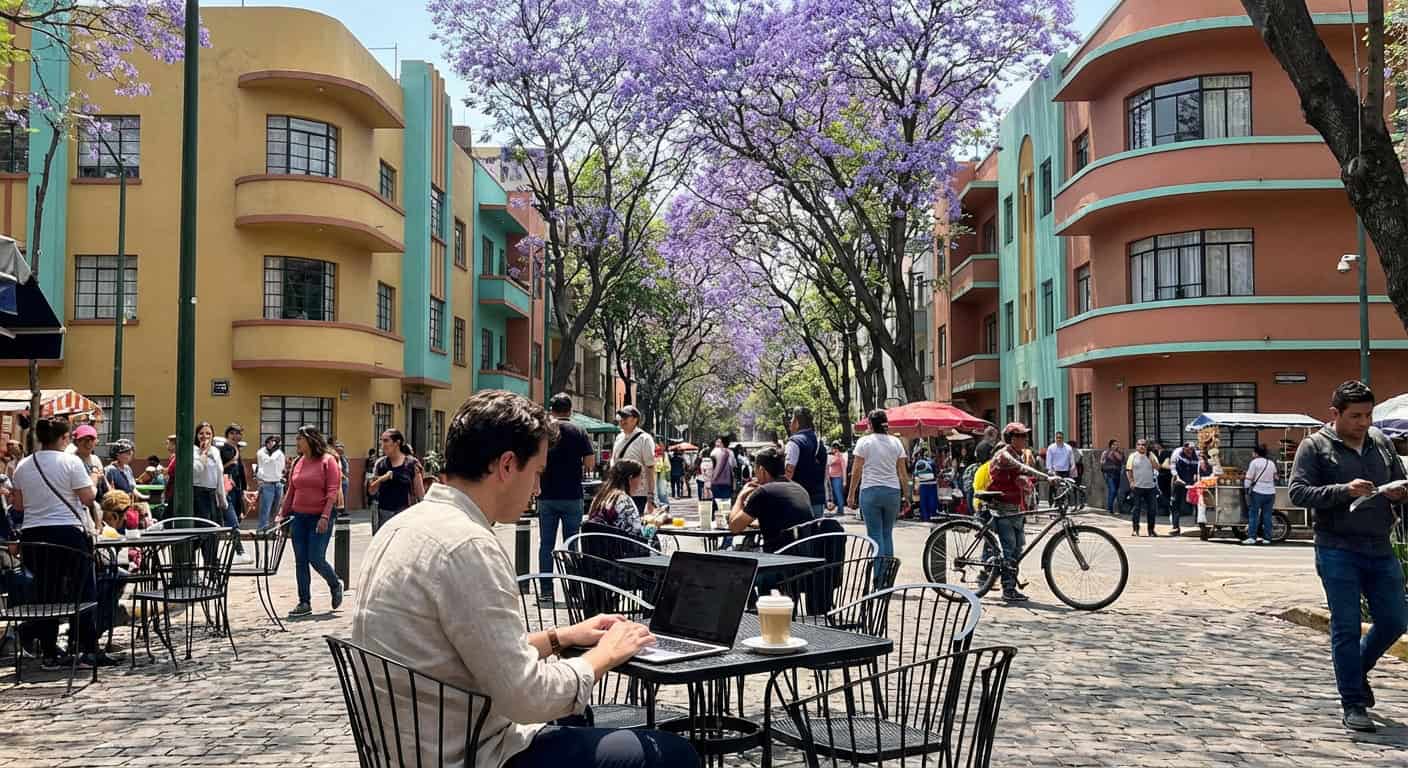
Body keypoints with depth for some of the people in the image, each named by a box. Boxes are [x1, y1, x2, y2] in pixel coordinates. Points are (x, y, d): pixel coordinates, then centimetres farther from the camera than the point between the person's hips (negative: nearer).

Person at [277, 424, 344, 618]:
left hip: (320, 517, -6)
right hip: (299, 517, 6)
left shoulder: (328, 461, -7)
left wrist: (325, 517, -19)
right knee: (300, 561, 4)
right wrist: (282, 514, 10)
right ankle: (304, 603, 11)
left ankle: (335, 585, 20)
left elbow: (333, 491, -12)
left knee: (316, 559, -8)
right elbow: (291, 491, 15)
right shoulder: (297, 462, 10)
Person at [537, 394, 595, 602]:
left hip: (546, 496, 1)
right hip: (572, 496, -1)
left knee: (546, 544, 6)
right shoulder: (579, 432, -3)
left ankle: (546, 590, 7)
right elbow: (590, 464, -7)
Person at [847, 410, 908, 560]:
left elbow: (856, 471, -3)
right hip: (892, 491, 3)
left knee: (875, 534, 0)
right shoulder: (896, 442, 7)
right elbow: (902, 472, 7)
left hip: (870, 491, -3)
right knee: (888, 534, 12)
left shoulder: (864, 442, -2)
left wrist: (851, 494, 3)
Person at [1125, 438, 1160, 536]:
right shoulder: (1133, 456, 3)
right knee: (1137, 508, 0)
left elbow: (1157, 467, -1)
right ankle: (1135, 529, 7)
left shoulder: (1151, 456, 9)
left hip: (1150, 487, 3)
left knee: (1152, 509, 4)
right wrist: (1131, 481, -10)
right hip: (1137, 487, -3)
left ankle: (1151, 529, 15)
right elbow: (1128, 470, 1)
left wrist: (1151, 458, -9)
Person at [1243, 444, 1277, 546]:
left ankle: (1251, 537, -7)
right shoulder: (1271, 463, 12)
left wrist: (1246, 486, 5)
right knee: (1267, 515, 7)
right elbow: (1275, 478, 16)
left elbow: (1249, 478, -7)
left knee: (1253, 514, -1)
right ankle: (1267, 538, 6)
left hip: (1258, 492, -5)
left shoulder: (1255, 462, -5)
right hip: (1270, 492, 5)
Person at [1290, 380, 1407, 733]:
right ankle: (1353, 705, 8)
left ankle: (1356, 669, 36)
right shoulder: (1315, 446, -4)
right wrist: (1345, 490, -22)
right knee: (1346, 627, -1)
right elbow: (1298, 492, -10)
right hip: (1338, 551, -5)